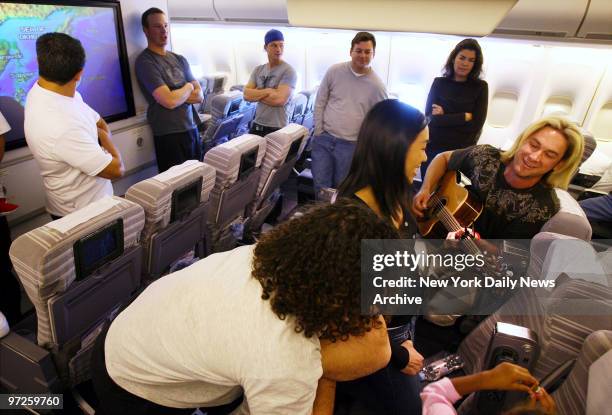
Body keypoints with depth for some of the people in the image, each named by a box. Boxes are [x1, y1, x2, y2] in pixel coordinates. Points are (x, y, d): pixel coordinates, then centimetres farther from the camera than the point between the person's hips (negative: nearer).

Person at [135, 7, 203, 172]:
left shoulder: (179, 59, 13)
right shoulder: (145, 61, -7)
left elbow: (199, 96, 7)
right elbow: (169, 101, -17)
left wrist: (175, 95, -9)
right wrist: (188, 87, 0)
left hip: (192, 129, 6)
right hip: (169, 136, -6)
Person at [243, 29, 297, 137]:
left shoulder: (288, 71, -10)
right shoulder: (258, 70, 9)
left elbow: (280, 99, -22)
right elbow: (246, 94, -1)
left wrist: (256, 94, -8)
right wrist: (267, 91, -16)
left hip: (277, 128, -6)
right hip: (257, 125, 6)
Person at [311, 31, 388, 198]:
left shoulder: (377, 85, -3)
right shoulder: (334, 71, 0)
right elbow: (320, 103, 6)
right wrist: (318, 132, 0)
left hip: (351, 145, -1)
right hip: (324, 138, 1)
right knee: (321, 187, 1)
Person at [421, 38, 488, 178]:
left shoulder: (480, 87, 0)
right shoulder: (439, 82, 2)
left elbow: (476, 125, -8)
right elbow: (429, 118, -9)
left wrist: (443, 117, -9)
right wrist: (464, 117, -10)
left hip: (462, 153, -1)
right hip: (433, 149, 1)